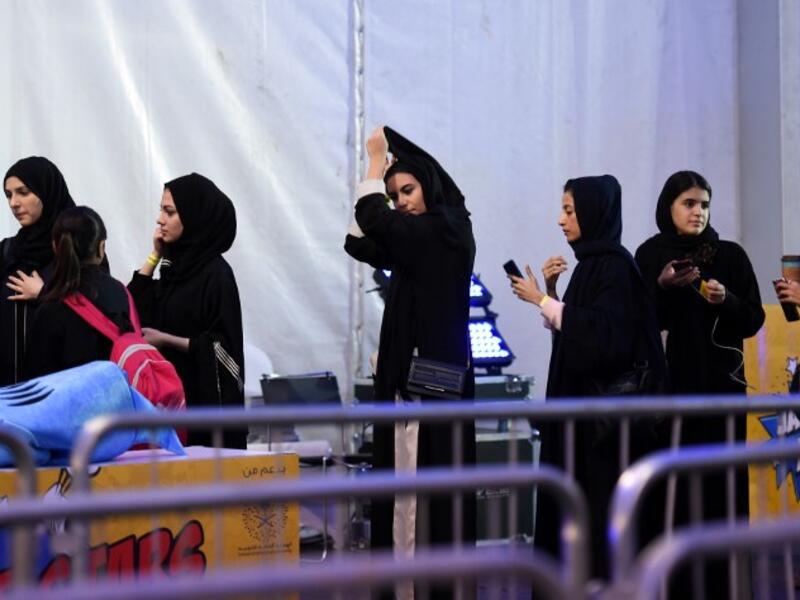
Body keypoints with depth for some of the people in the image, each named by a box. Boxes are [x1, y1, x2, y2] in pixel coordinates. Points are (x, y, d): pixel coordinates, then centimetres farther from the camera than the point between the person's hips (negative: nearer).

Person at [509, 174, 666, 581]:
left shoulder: (616, 264, -12)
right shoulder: (589, 264, 15)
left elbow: (600, 333, -22)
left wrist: (541, 301, -17)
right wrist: (550, 291, 5)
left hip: (607, 402, -9)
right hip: (581, 398, 9)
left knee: (604, 501, -7)